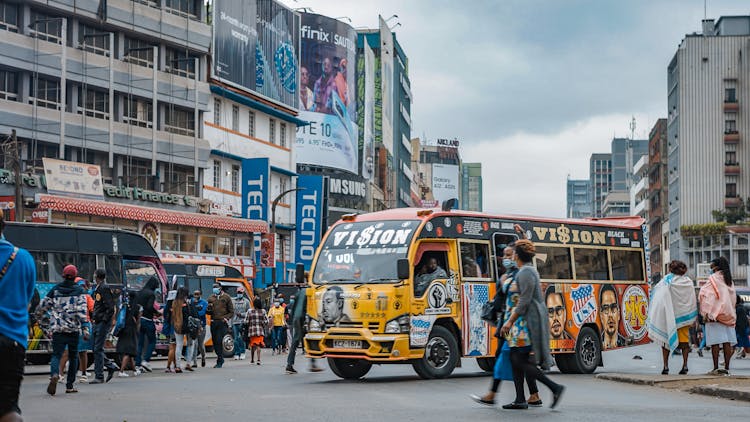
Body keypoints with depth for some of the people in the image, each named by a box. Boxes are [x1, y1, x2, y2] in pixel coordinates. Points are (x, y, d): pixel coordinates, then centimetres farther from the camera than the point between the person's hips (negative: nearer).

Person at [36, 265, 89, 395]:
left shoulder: (55, 289, 8)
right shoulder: (79, 290, 0)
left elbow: (43, 305, 15)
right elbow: (81, 310, -10)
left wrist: (40, 315, 37)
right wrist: (84, 328, -10)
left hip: (57, 328, 1)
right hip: (74, 329, -1)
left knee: (56, 354, -2)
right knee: (73, 356, 11)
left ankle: (54, 374, -32)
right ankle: (70, 385, 12)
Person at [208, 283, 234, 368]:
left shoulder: (226, 297, 3)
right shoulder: (211, 298, 14)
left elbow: (231, 312, 5)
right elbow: (209, 312, 18)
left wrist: (225, 318, -10)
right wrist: (209, 309, -5)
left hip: (222, 322, -5)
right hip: (213, 322, 5)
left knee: (219, 341, -13)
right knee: (215, 342, 6)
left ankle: (220, 361, -9)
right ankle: (220, 359, 21)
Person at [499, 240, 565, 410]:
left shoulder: (525, 272, -14)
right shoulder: (529, 270, 18)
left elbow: (524, 301, -20)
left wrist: (510, 321, -18)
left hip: (527, 321, -10)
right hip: (524, 321, 10)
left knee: (520, 361, -11)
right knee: (515, 359, 9)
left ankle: (555, 388, -9)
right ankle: (520, 400, 10)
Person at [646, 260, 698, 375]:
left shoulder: (667, 280, -6)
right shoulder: (688, 282, 2)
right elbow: (693, 300, 4)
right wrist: (693, 318, 10)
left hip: (669, 314, -2)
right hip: (684, 315, 2)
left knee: (666, 339, 5)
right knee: (684, 339, 9)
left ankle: (666, 366, 1)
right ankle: (685, 365, 4)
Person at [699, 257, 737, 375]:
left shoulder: (713, 278, -6)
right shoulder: (729, 280, 14)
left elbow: (708, 296, -13)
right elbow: (733, 298, 17)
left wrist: (706, 313, -15)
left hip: (715, 314, -6)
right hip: (728, 315, 6)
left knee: (715, 342, -7)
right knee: (727, 342, 4)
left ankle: (716, 368, -10)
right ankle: (726, 368, 3)